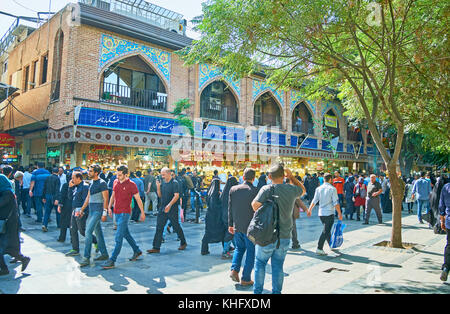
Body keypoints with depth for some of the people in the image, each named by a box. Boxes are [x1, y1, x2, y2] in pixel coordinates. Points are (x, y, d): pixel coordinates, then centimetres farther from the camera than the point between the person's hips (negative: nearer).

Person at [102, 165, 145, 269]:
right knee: (126, 234, 18)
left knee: (118, 237, -7)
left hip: (125, 213, -7)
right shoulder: (115, 182, 7)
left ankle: (112, 261, -4)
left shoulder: (131, 185, -11)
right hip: (116, 213, 7)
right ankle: (137, 251, 33)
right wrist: (109, 207, 9)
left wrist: (142, 212, -2)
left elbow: (138, 199, -5)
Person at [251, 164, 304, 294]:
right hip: (285, 236, 3)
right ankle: (276, 291, 21)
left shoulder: (267, 189, -15)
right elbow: (301, 189, 21)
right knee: (278, 266, 14)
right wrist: (291, 176, 15)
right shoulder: (291, 190, -2)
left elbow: (255, 205, -21)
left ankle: (257, 291, 21)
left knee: (260, 263, 14)